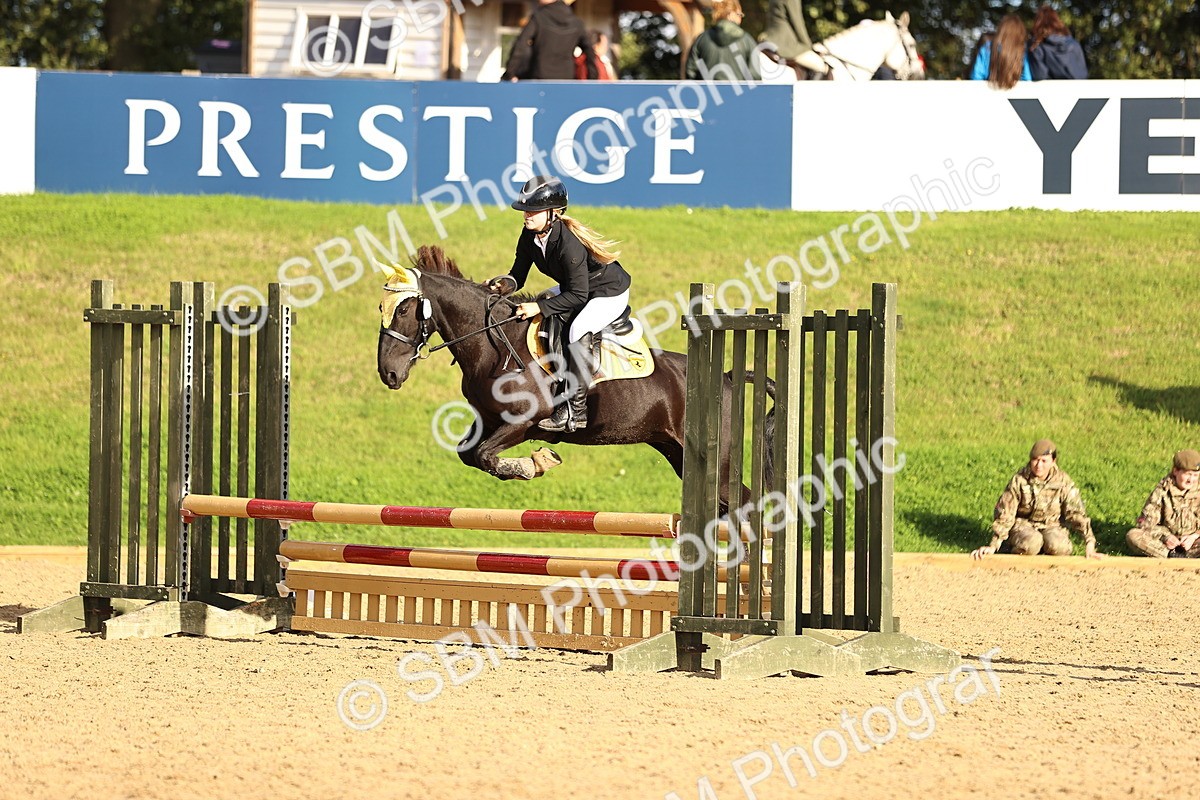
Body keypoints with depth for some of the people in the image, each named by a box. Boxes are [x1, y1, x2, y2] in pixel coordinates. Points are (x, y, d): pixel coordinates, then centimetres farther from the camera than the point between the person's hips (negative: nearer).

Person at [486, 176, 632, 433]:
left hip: (609, 293, -10)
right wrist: (507, 284, -28)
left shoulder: (569, 243, -35)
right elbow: (519, 275, -4)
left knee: (579, 331, -32)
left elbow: (577, 295, -33)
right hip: (575, 290, 10)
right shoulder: (530, 236, -10)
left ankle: (575, 411, -29)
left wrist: (539, 307, -37)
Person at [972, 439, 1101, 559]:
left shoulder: (1063, 481, -11)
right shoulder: (1019, 480, -13)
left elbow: (1077, 514, -12)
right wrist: (993, 546, -16)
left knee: (1057, 546, -33)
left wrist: (1089, 545, -19)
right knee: (1031, 543, -36)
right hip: (1024, 524, -1)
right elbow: (1004, 514, -12)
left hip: (1051, 525, 1)